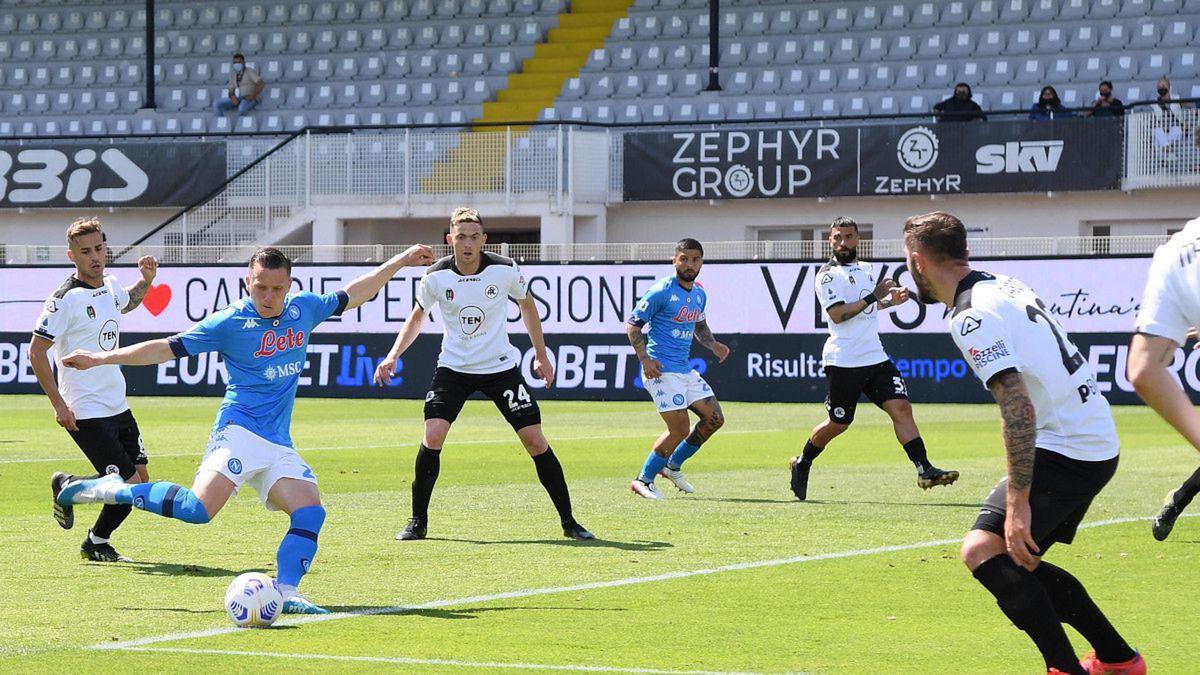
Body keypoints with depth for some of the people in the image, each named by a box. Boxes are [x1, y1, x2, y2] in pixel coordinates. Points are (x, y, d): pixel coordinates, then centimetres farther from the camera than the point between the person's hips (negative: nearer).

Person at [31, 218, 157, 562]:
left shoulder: (110, 285, 7)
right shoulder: (66, 298, -16)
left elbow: (126, 302, 33)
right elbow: (36, 352, -15)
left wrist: (146, 281, 12)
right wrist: (59, 405, -17)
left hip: (117, 405, 8)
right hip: (85, 413, -8)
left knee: (141, 480, 10)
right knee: (129, 485, -10)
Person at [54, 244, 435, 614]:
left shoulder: (304, 309, 11)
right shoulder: (229, 322, -4)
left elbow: (353, 295, 27)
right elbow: (167, 349, 0)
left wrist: (400, 262, 26)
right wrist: (101, 359, -2)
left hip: (280, 445, 6)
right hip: (239, 431, -6)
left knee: (310, 513, -11)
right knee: (199, 507, -26)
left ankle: (285, 592, -12)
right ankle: (108, 490, -14)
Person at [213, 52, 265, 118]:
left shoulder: (250, 71, -2)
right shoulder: (233, 74, 16)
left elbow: (261, 84, -14)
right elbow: (231, 91, 13)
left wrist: (253, 96, -24)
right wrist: (232, 97, -11)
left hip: (249, 99, -6)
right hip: (236, 99, 6)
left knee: (241, 108, -41)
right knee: (216, 104, -16)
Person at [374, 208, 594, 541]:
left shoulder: (505, 270, -12)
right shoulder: (436, 276, -10)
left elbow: (527, 304, 8)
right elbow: (417, 317, 8)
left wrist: (541, 356, 10)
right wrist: (392, 357, -3)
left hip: (501, 366, 0)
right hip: (453, 366, 0)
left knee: (535, 440, -5)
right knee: (432, 437, -17)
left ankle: (569, 522, 6)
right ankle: (418, 522, -2)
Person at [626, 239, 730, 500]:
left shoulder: (699, 294, 11)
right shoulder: (662, 292, -12)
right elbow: (633, 325, -9)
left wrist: (714, 345, 10)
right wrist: (644, 359, -19)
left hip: (685, 370, 8)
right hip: (661, 370, -8)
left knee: (714, 419, 6)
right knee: (679, 429, -13)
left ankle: (672, 466, 22)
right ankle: (644, 480, 2)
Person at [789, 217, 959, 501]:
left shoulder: (865, 269, 15)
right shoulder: (829, 275, -7)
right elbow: (837, 313, -19)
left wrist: (891, 300, 13)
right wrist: (872, 297, -20)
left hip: (875, 357, 6)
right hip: (843, 361, -6)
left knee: (901, 408, -9)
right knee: (838, 424, 3)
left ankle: (925, 470, -13)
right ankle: (802, 464, 27)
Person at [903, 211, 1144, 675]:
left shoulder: (972, 318, -17)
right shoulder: (1004, 287, 12)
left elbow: (1020, 411, -25)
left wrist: (1017, 502, -25)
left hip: (1065, 450, -10)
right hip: (1097, 441, 10)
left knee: (983, 551, -18)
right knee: (1018, 560, 19)